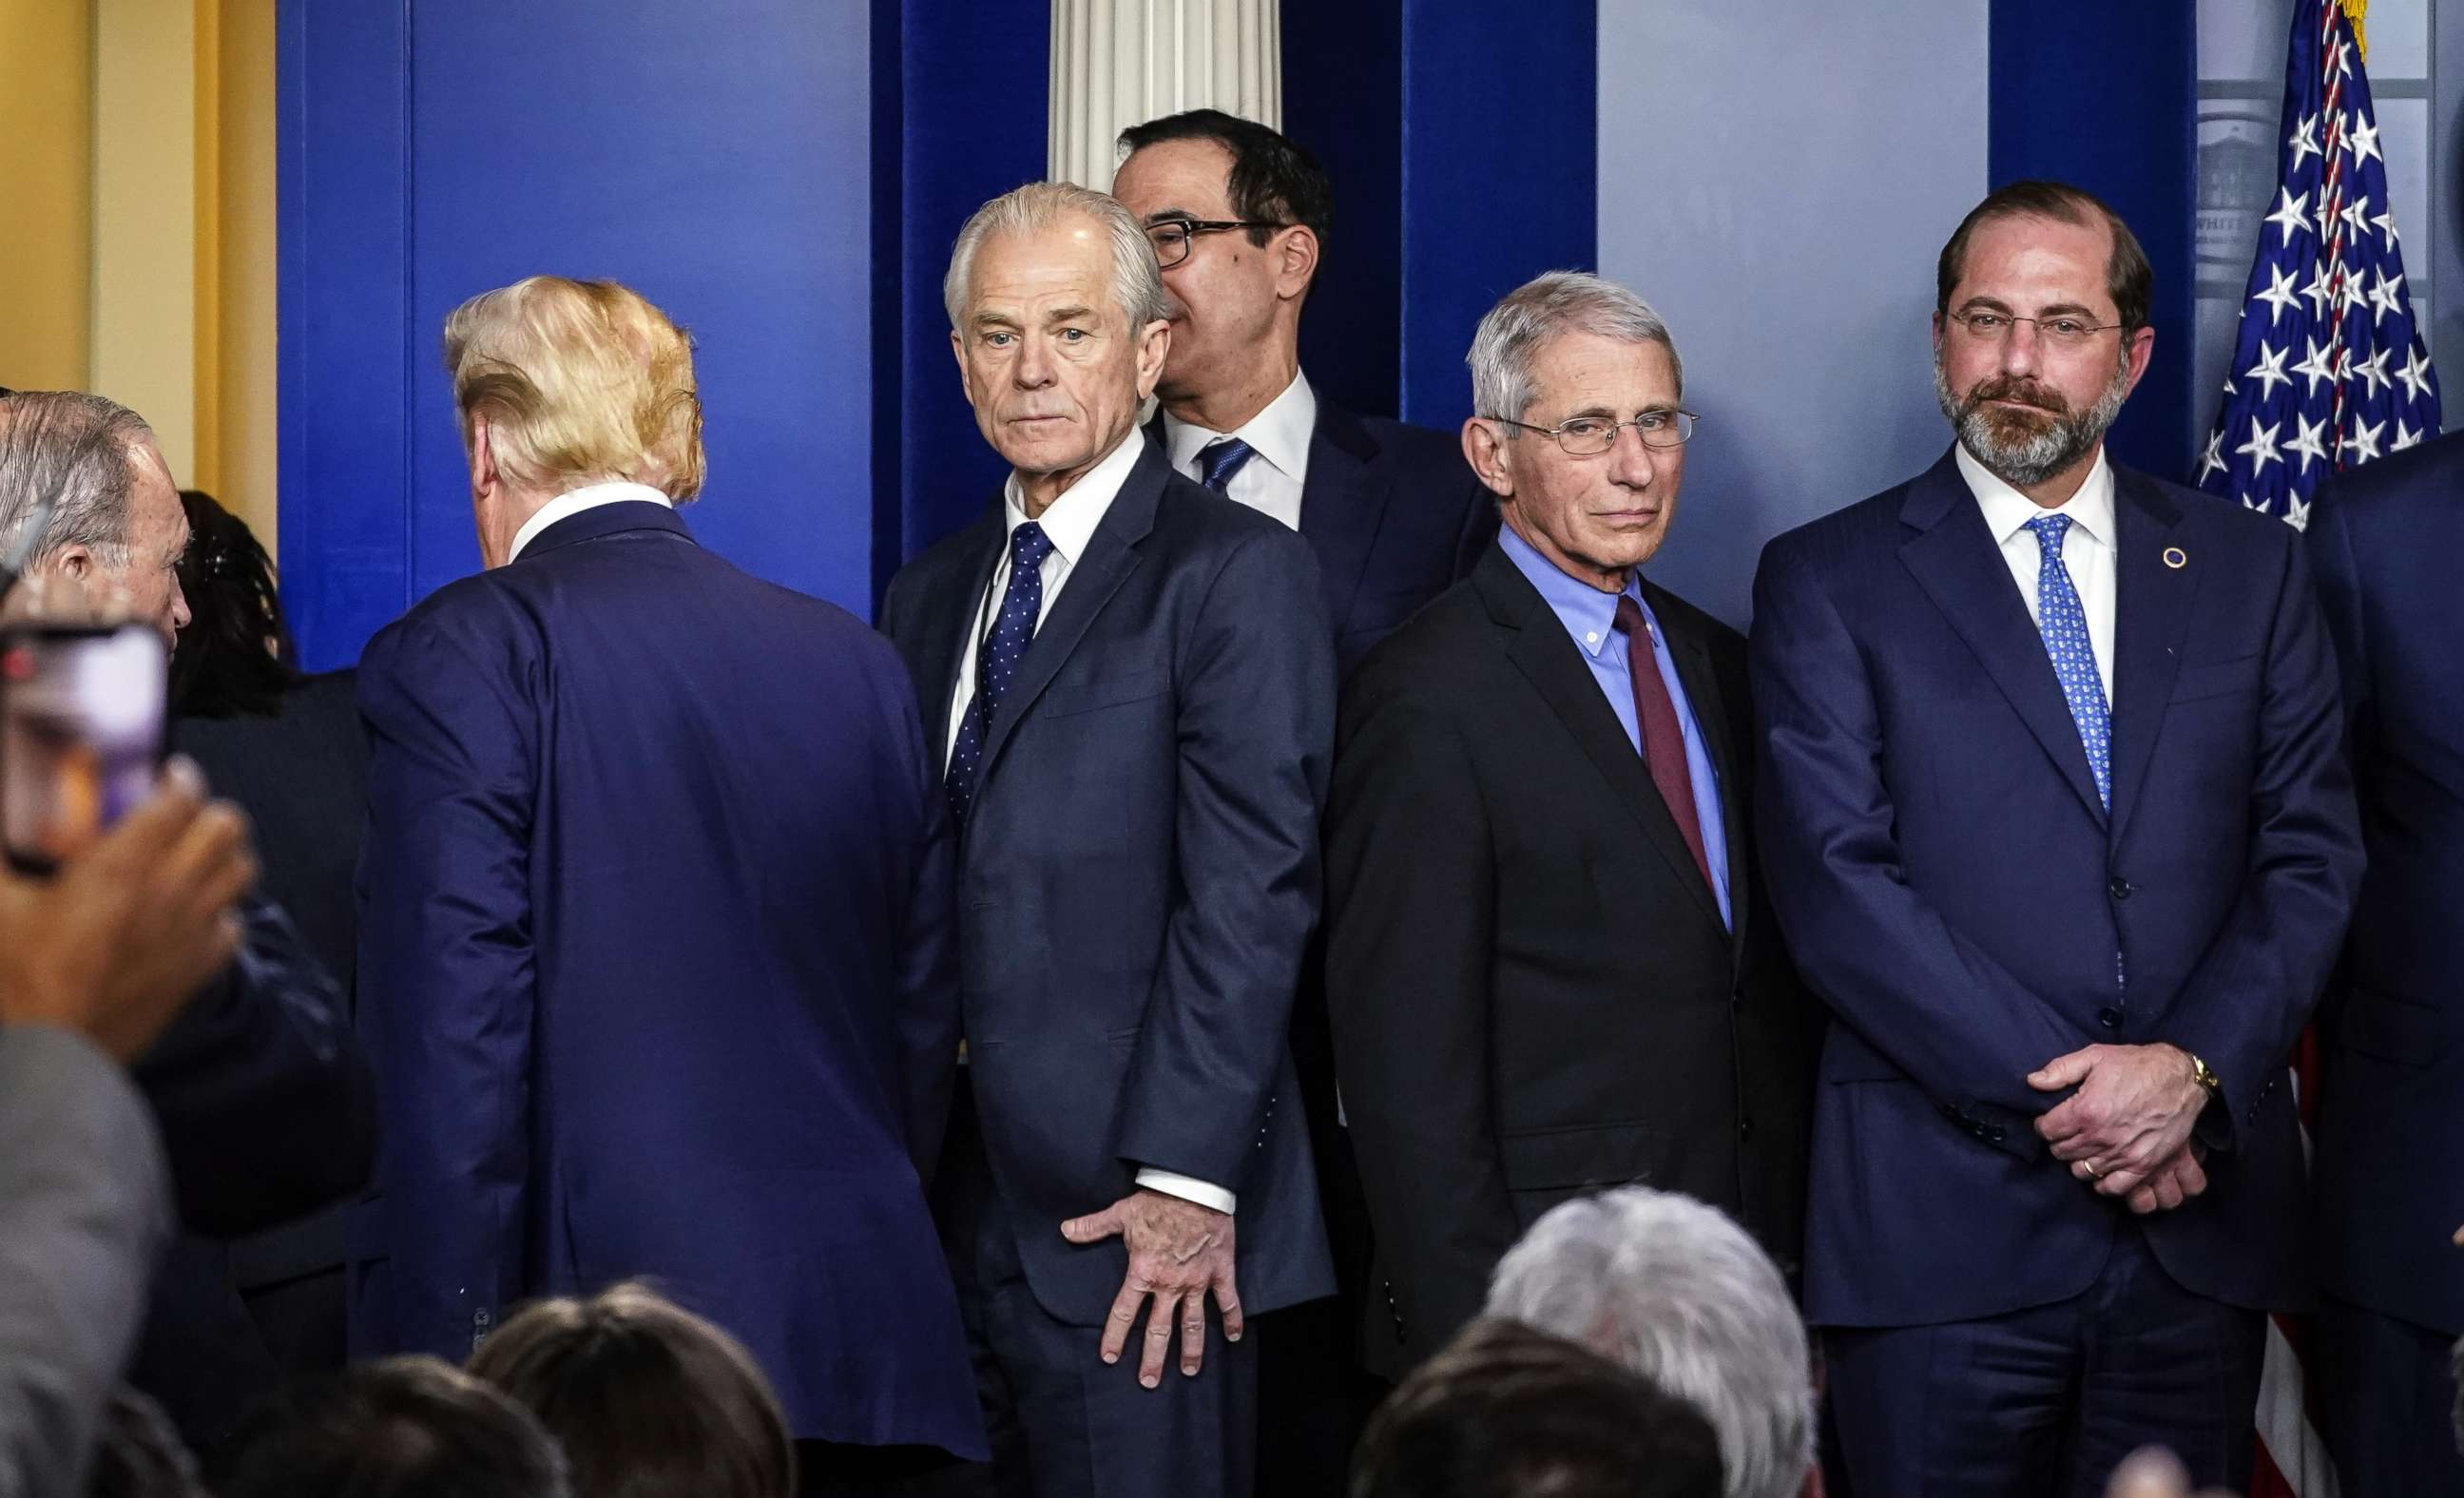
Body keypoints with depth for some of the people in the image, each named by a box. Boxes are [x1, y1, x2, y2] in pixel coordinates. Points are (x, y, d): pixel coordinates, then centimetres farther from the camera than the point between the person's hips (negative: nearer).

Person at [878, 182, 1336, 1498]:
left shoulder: (1236, 574, -4)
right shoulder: (927, 598, 18)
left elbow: (1249, 895, -12)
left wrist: (1186, 1179, -17)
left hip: (1133, 1224, -6)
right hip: (957, 1213, 6)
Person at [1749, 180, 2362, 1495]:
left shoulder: (2247, 570, 12)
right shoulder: (1827, 583, 2)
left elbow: (2311, 855, 5)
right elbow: (1837, 886, -7)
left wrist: (2194, 1071, -11)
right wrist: (2066, 1101, -14)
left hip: (2201, 1214, 3)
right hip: (1942, 1227, -2)